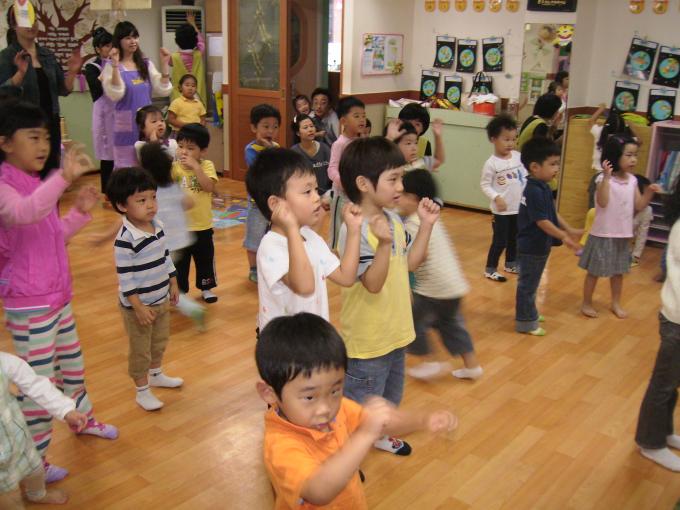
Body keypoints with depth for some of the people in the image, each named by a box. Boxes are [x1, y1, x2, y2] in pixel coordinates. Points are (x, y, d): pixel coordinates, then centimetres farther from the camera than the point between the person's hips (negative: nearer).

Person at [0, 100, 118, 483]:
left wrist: (80, 212, 3)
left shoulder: (37, 185, 9)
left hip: (58, 296, 9)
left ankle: (83, 418, 46)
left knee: (72, 361, 24)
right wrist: (64, 177, -55)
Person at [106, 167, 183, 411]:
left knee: (160, 341, 25)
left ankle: (156, 375, 49)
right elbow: (125, 277, -24)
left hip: (161, 299, 8)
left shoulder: (158, 226, -3)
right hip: (138, 305, -8)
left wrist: (173, 284, 14)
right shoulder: (125, 239, -27)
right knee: (140, 350, 9)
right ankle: (142, 391, 27)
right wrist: (139, 307, -22)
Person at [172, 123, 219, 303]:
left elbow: (209, 187, -22)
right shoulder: (174, 167, -5)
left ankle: (206, 288, 36)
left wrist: (196, 167, -27)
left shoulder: (206, 165, -6)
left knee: (205, 260, 17)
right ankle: (180, 291, 27)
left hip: (202, 226, 0)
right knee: (179, 262, 11)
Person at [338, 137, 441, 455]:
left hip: (395, 330, 9)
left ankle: (379, 435, 53)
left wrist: (426, 225, 1)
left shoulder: (393, 219, 2)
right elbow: (372, 284, -29)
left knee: (390, 395, 29)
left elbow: (410, 263, 10)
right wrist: (385, 243, -44)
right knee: (359, 405, 8)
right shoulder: (355, 230, -26)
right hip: (367, 338, -9)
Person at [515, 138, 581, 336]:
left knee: (531, 282, 22)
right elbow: (542, 221, -27)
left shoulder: (542, 187, 6)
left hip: (538, 245, 10)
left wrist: (569, 230, 15)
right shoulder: (535, 191, -25)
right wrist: (564, 237, -23)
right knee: (528, 284, 3)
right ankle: (525, 322, 14)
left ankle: (530, 313, 37)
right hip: (532, 247, -10)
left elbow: (553, 213, 15)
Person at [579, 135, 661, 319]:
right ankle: (587, 303, 21)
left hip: (623, 235, 6)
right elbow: (602, 202, -29)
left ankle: (616, 303, 33)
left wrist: (649, 192, -10)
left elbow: (638, 206, 6)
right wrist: (606, 177, -35)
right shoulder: (604, 178, -16)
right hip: (603, 234, -6)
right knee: (594, 271, 6)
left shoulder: (632, 180, 3)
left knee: (619, 271, 17)